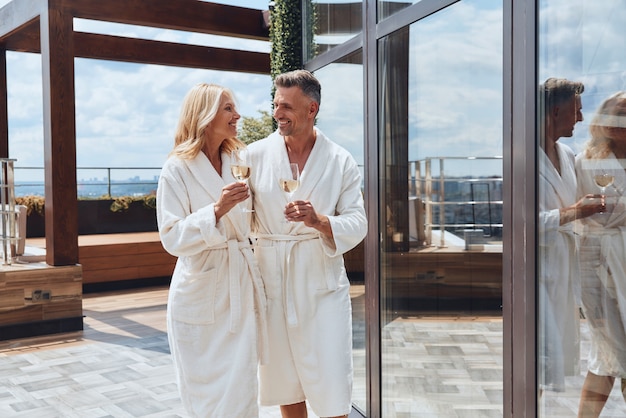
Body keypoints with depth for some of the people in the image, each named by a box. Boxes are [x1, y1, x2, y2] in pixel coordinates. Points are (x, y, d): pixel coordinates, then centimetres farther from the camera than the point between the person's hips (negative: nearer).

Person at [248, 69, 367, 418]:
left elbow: (357, 223, -4)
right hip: (272, 284, 1)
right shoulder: (256, 155, 0)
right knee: (286, 389, 14)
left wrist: (318, 220, -24)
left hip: (322, 284, -1)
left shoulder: (341, 161, -1)